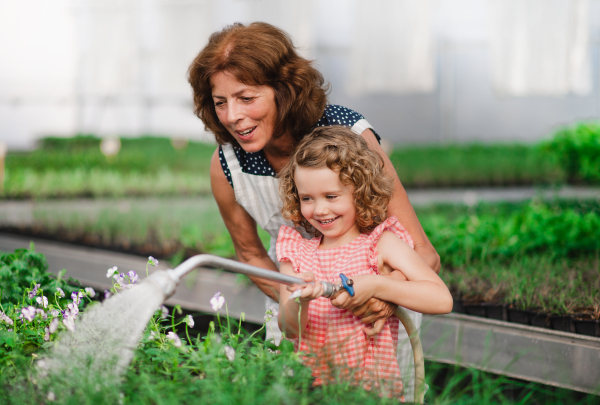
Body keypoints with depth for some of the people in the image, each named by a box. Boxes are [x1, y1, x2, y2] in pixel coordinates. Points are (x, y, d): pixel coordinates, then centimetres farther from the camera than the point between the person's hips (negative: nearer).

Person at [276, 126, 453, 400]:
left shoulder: (381, 243, 3)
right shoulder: (296, 250, 12)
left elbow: (442, 300, -8)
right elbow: (290, 329, 2)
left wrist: (375, 285, -17)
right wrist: (299, 301, -20)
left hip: (373, 387, -2)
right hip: (309, 384, 3)